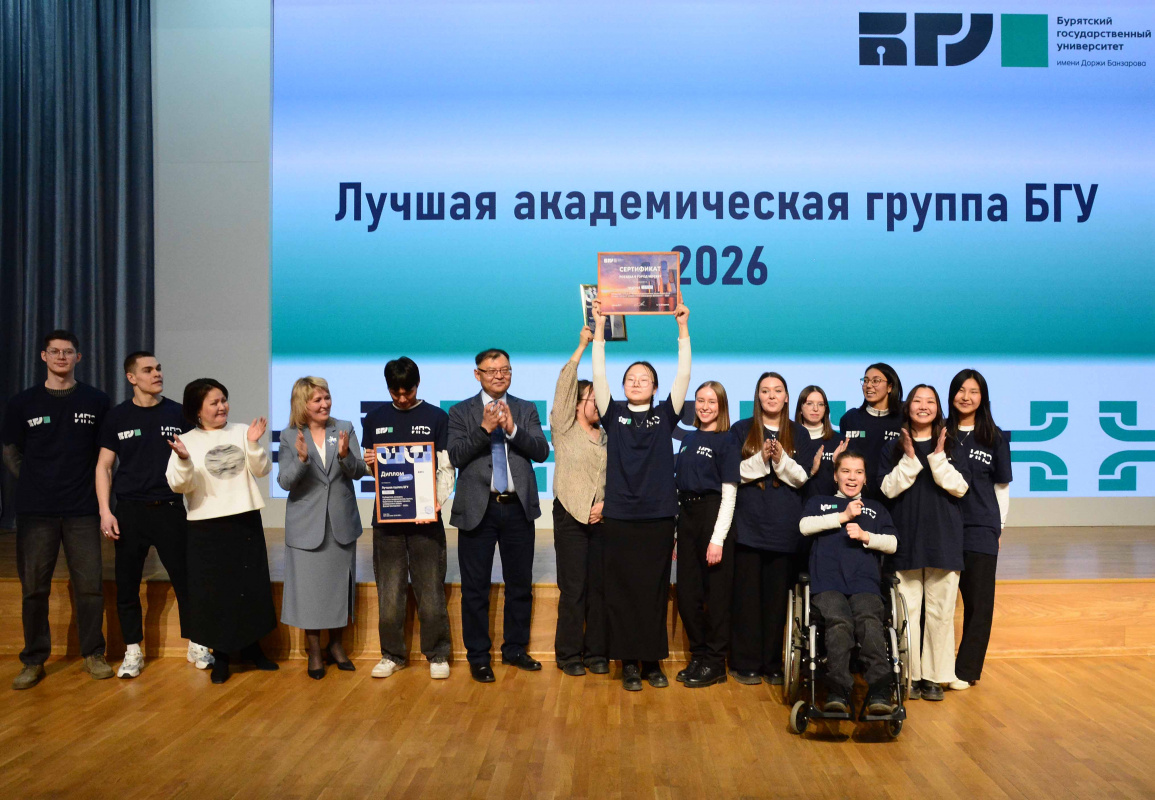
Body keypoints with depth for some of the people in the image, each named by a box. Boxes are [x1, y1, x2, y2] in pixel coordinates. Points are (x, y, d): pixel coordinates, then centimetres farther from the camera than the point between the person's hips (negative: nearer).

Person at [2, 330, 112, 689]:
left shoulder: (96, 401, 3)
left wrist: (90, 483, 5)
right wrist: (35, 485, 6)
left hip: (82, 510, 0)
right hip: (35, 511, 0)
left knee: (90, 585, 1)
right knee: (33, 587, 4)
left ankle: (93, 654, 15)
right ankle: (34, 660, 16)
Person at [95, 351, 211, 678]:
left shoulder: (178, 413, 3)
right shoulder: (117, 417, 3)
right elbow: (104, 466, 5)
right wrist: (105, 511, -4)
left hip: (169, 508, 0)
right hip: (128, 510, 1)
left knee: (185, 578, 2)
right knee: (127, 584, 5)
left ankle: (196, 646, 16)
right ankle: (133, 651, 18)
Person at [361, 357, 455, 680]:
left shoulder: (437, 418, 3)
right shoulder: (374, 419, 10)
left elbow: (446, 469, 0)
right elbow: (369, 470, 14)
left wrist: (435, 504, -15)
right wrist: (369, 464, -9)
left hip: (425, 517, -2)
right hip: (386, 516, 2)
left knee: (430, 589, 0)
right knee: (389, 590, 5)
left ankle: (437, 654, 12)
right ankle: (392, 654, 19)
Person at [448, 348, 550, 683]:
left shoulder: (526, 410, 9)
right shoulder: (461, 413, 3)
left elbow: (542, 451, -4)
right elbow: (456, 456, -9)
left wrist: (512, 429, -19)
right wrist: (484, 428, -20)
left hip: (518, 508, 2)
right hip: (478, 508, -2)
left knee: (520, 585, 11)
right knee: (475, 589, 4)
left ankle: (515, 649, 26)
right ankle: (478, 657, 16)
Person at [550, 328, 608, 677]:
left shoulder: (607, 437, 13)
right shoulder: (564, 429, 2)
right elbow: (564, 385, -8)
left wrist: (607, 503, -5)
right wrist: (582, 346, -10)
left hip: (602, 518, 4)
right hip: (570, 517, -4)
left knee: (599, 585, 4)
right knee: (573, 587, -3)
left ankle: (596, 652, 13)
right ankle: (569, 654, 6)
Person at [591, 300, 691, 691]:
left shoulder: (665, 415, 8)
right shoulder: (614, 414, 7)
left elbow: (684, 376, 0)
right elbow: (598, 377, -2)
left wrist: (683, 328, -4)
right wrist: (599, 330, -5)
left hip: (658, 516, 0)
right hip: (620, 517, 0)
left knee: (655, 592, 6)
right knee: (621, 592, 2)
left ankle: (653, 660, 17)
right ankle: (629, 662, 12)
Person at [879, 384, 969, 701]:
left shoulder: (951, 447, 8)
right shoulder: (893, 448, 8)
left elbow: (959, 487, -3)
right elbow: (888, 488, -3)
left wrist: (938, 456, -12)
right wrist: (910, 458, -11)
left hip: (943, 539, 0)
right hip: (906, 539, 0)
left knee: (940, 610, 0)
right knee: (908, 609, 0)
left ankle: (934, 676, 8)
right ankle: (910, 675, 8)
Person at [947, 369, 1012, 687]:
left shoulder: (995, 437, 6)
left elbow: (1002, 485, 9)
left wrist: (999, 525, 7)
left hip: (981, 529, 0)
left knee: (978, 602, 1)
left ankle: (966, 670, 9)